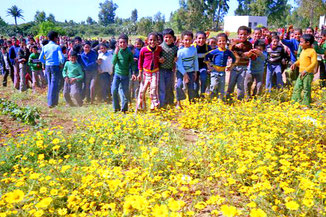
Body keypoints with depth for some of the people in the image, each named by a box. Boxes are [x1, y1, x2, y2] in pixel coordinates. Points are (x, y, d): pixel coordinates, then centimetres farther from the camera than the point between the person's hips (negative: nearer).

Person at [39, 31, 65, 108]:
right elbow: (61, 58, -17)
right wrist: (61, 63, 3)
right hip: (55, 67, -5)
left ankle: (52, 101, 23)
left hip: (47, 67, 5)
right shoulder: (57, 47, -9)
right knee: (54, 84, -1)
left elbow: (40, 58, 9)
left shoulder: (45, 47, 6)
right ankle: (51, 103, -2)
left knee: (49, 84, 17)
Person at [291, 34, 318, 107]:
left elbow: (314, 63, -19)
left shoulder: (312, 51, -13)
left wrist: (306, 70, -27)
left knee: (306, 89, -1)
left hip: (308, 74, -8)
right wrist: (295, 64, 6)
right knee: (297, 88, 9)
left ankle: (306, 104, 8)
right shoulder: (303, 50, 14)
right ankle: (295, 101, 19)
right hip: (301, 73, 8)